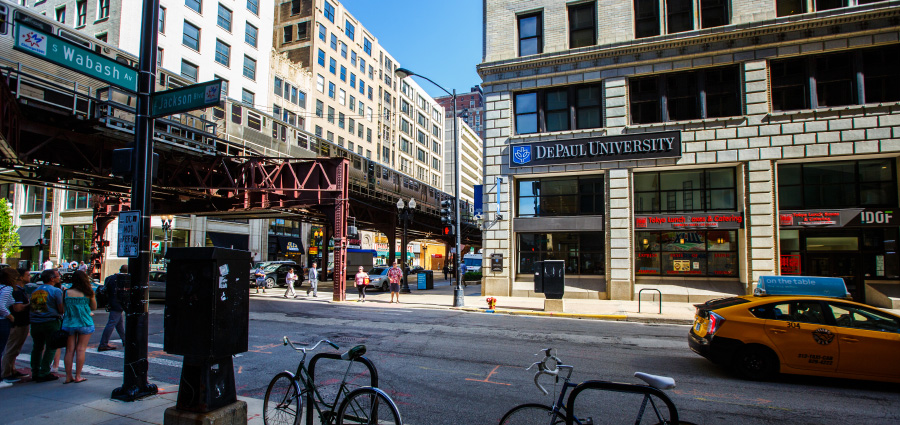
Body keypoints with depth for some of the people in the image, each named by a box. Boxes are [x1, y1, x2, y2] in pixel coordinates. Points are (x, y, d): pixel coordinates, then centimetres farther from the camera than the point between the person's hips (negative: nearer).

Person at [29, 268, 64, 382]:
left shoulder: (35, 291, 12)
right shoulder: (56, 291, -8)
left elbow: (32, 307, 19)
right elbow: (62, 310, -8)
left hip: (35, 322, 6)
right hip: (50, 322, -6)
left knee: (37, 348, 17)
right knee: (50, 348, 3)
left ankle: (35, 373, 21)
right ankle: (44, 374, 1)